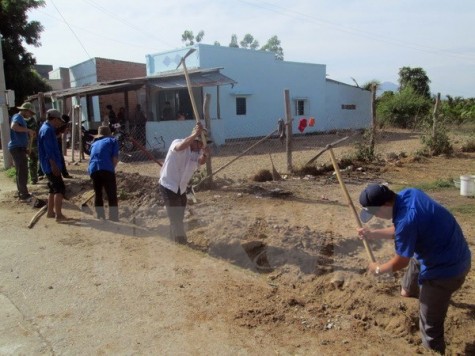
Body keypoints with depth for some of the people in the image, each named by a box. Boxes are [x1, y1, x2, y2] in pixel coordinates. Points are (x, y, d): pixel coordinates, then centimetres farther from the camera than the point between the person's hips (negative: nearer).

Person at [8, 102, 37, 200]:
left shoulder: (20, 118, 18)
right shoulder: (18, 117, -12)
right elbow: (13, 126, -35)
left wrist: (29, 133, 13)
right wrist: (28, 130, -29)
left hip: (19, 148, 10)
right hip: (17, 148, -10)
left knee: (20, 172, 16)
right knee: (22, 172, -6)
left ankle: (22, 193, 25)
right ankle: (24, 194, -1)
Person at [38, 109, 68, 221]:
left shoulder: (47, 128, 16)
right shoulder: (48, 130, -16)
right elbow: (49, 151, -23)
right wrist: (54, 165, -25)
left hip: (49, 165, 11)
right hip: (51, 165, -11)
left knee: (54, 188, 16)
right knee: (60, 188, -10)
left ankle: (50, 212, 23)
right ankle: (58, 214, -11)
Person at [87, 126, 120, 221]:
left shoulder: (94, 143, 29)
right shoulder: (112, 140, 16)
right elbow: (115, 159, 3)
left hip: (93, 169, 5)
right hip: (106, 169, -5)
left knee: (98, 194, 19)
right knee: (112, 196, 1)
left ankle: (100, 217, 21)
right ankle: (114, 218, -1)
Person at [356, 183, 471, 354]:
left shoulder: (406, 220, -37)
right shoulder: (407, 193, -10)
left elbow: (400, 262, -20)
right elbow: (399, 230, 8)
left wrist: (378, 269, -2)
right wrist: (373, 233, 4)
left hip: (445, 267, -9)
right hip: (444, 252, 9)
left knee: (430, 325, 3)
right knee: (408, 291, 32)